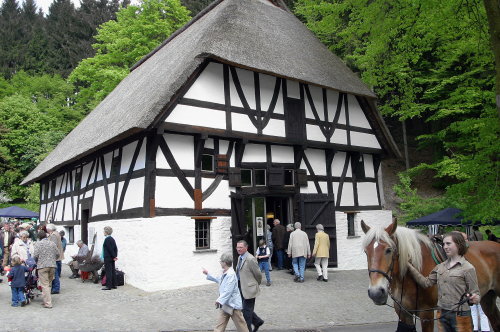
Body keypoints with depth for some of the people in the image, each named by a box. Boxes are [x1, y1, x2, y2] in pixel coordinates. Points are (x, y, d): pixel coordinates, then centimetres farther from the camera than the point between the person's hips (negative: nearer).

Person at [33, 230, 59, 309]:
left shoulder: (38, 243, 0)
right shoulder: (52, 243, 11)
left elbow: (35, 255, -6)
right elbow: (57, 254, 9)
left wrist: (35, 262, 14)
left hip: (42, 266, -4)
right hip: (52, 265, 4)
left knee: (45, 285, -3)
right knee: (49, 284, 15)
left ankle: (48, 303, -5)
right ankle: (46, 299, 20)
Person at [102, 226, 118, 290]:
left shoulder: (107, 239, -15)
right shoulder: (112, 239, 12)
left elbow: (110, 249, -17)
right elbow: (115, 248, 12)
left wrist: (114, 256, -12)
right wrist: (115, 256, 10)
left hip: (108, 258, -9)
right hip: (112, 258, 9)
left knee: (108, 272, -5)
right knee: (113, 271, 11)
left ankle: (108, 286, -2)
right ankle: (114, 285, 16)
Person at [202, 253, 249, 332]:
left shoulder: (231, 275, -23)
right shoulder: (224, 273, 6)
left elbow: (228, 291, -28)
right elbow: (219, 280, 26)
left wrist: (220, 300, -31)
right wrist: (208, 274, 30)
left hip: (233, 304, -9)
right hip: (224, 305, 9)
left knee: (240, 325, 5)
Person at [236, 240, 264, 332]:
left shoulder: (250, 259, -21)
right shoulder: (240, 258, 8)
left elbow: (258, 274, -14)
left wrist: (257, 284, 1)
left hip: (249, 289, -9)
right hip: (241, 287, 9)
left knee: (246, 310, 3)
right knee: (244, 308, 18)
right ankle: (257, 321, 37)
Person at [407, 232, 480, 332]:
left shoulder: (468, 268, -10)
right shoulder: (441, 266, 6)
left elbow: (475, 293, -8)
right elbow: (426, 282, 5)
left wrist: (475, 299, -30)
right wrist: (409, 267, 1)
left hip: (460, 315, -5)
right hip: (442, 314, 5)